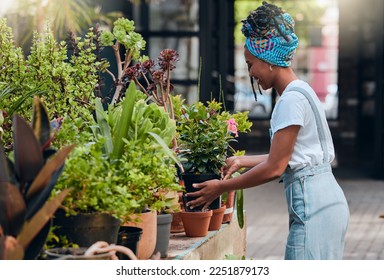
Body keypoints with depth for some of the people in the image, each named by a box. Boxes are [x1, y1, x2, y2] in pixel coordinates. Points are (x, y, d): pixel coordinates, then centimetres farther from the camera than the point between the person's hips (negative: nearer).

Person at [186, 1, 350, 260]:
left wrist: (221, 187, -6)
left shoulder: (292, 98, -14)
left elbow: (274, 168, -14)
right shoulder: (300, 91, 15)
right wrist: (242, 161, 23)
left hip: (313, 207, -10)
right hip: (327, 202, 10)